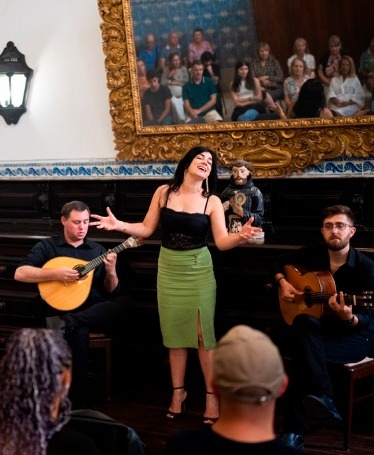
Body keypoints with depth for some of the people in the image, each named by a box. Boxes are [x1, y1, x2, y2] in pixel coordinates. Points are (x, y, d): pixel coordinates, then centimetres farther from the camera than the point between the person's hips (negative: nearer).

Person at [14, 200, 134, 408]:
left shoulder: (98, 250, 15)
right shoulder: (47, 246, 6)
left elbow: (111, 292, 13)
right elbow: (19, 273, -8)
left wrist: (111, 271, -8)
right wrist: (56, 273, -18)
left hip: (94, 312, 4)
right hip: (59, 311, -3)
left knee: (125, 304, -28)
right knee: (78, 332, -38)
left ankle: (68, 323, -39)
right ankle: (77, 402, -31)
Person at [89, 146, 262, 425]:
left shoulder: (212, 201, -5)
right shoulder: (164, 192, 0)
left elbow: (222, 242, -13)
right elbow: (147, 229, 3)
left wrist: (241, 236, -32)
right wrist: (120, 225, -11)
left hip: (198, 270, -2)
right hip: (169, 269, 2)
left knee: (203, 332, -2)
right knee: (174, 331, 9)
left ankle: (211, 395, 8)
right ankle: (178, 391, 22)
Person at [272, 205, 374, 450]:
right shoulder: (313, 254, 1)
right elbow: (280, 263, 20)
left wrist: (349, 318, -37)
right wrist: (283, 283, 0)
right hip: (321, 328, 5)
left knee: (303, 351, -31)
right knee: (302, 322, -33)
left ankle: (295, 429, -24)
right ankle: (323, 398, -37)